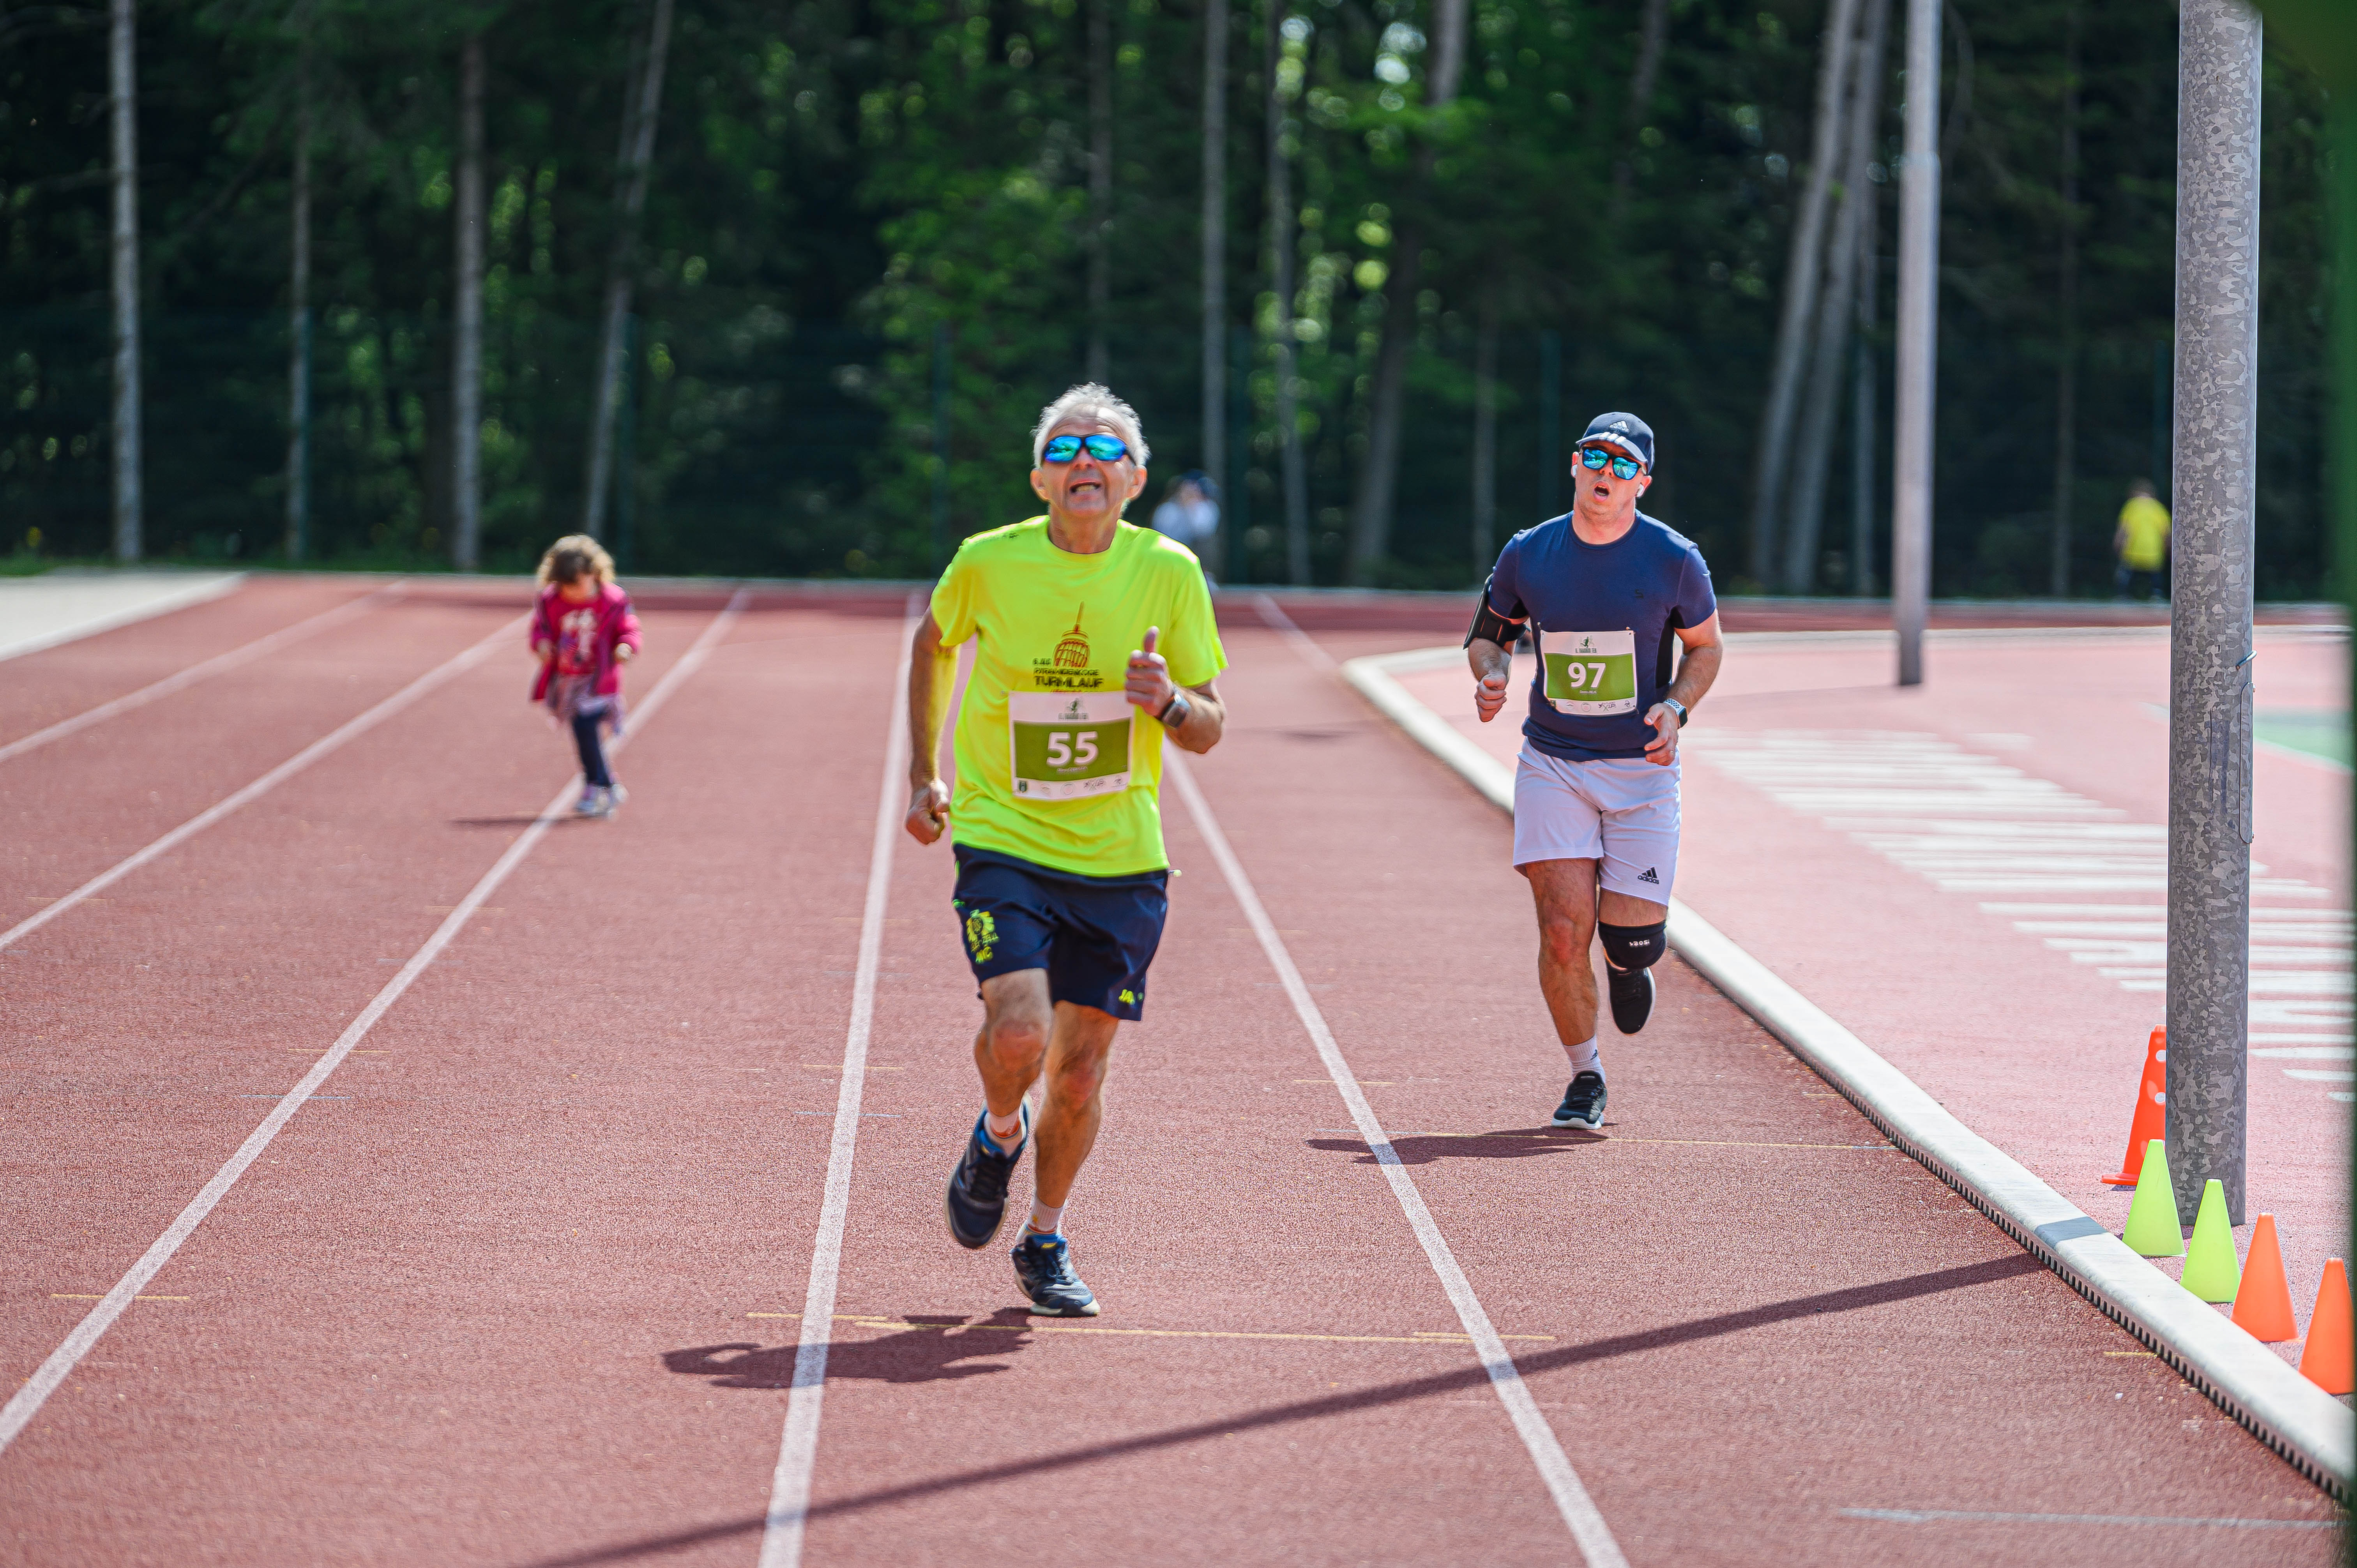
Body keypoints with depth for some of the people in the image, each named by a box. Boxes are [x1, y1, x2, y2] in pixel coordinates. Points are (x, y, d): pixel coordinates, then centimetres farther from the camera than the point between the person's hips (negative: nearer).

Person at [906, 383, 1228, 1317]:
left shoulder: (1168, 572, -5)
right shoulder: (988, 563, -7)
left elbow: (1210, 730, 1)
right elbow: (934, 644, 16)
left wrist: (1170, 703, -22)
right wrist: (923, 775, 15)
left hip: (1122, 861, 2)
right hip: (1004, 843, -2)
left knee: (1081, 1068, 4)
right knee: (1019, 1031, -22)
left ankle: (1045, 1243, 28)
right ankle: (999, 1135, 14)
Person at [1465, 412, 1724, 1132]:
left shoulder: (1673, 559, -6)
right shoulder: (1528, 554, -2)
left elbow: (1706, 646, 8)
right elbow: (1489, 632, 13)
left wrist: (1677, 707, -11)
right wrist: (1491, 674, -10)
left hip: (1642, 769, -1)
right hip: (1552, 767, 1)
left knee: (1634, 935, -6)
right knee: (1564, 931, -11)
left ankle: (1628, 961, 35)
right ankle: (1585, 1078, 10)